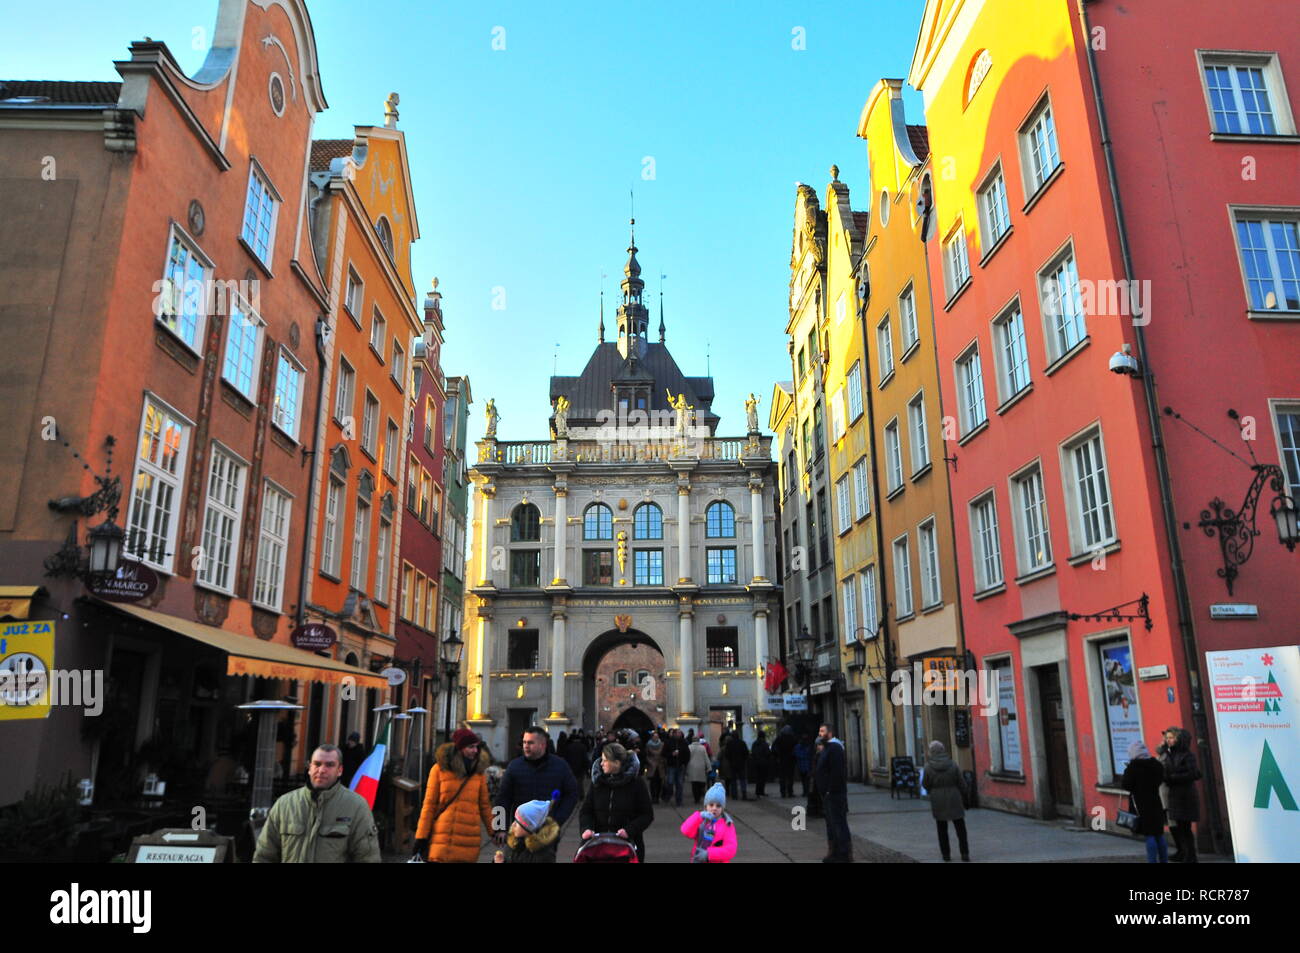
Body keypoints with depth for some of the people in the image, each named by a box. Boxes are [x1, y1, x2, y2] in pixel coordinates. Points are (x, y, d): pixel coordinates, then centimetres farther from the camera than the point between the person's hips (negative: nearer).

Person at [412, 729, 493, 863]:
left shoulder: (478, 770, 9)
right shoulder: (440, 768, 1)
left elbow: (484, 805, 13)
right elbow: (429, 804, 1)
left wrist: (493, 832, 11)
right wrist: (421, 836, -2)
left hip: (469, 840, 2)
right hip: (443, 836, -2)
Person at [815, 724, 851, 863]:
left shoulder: (834, 748, -16)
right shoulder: (826, 748, 18)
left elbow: (837, 772, -24)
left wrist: (830, 790, -24)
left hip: (835, 794, -11)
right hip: (827, 794, 11)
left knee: (839, 824, -6)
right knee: (831, 824, 15)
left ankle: (845, 855, -1)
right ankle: (835, 853, 23)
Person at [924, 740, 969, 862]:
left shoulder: (928, 766, -11)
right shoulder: (953, 764, -9)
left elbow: (926, 785, -5)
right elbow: (960, 783, -2)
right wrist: (958, 795, 12)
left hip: (938, 801, 0)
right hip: (954, 799, 0)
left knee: (942, 829, 12)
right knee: (960, 827, 10)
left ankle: (946, 854, 14)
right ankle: (965, 853, 6)